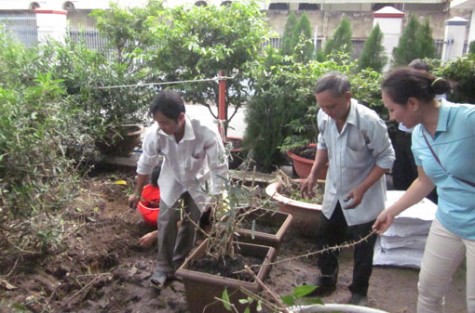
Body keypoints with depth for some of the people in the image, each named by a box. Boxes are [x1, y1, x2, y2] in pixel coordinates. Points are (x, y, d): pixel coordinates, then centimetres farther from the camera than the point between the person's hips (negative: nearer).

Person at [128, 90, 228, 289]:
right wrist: (137, 193, 0)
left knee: (190, 225, 9)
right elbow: (145, 164, -12)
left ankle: (179, 264, 32)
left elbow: (220, 168, -28)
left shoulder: (206, 134, -41)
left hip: (198, 182, -1)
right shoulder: (155, 133, -31)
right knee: (166, 224, -1)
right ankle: (163, 267, 19)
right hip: (172, 182, 1)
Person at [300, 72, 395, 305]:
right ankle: (327, 280, 41)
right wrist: (313, 174, -5)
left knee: (362, 248, 10)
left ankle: (359, 292, 33)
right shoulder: (323, 116, -13)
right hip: (334, 192, 5)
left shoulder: (369, 121, -28)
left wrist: (362, 189, -24)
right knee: (325, 238, 18)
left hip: (364, 198, -5)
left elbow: (386, 158, -17)